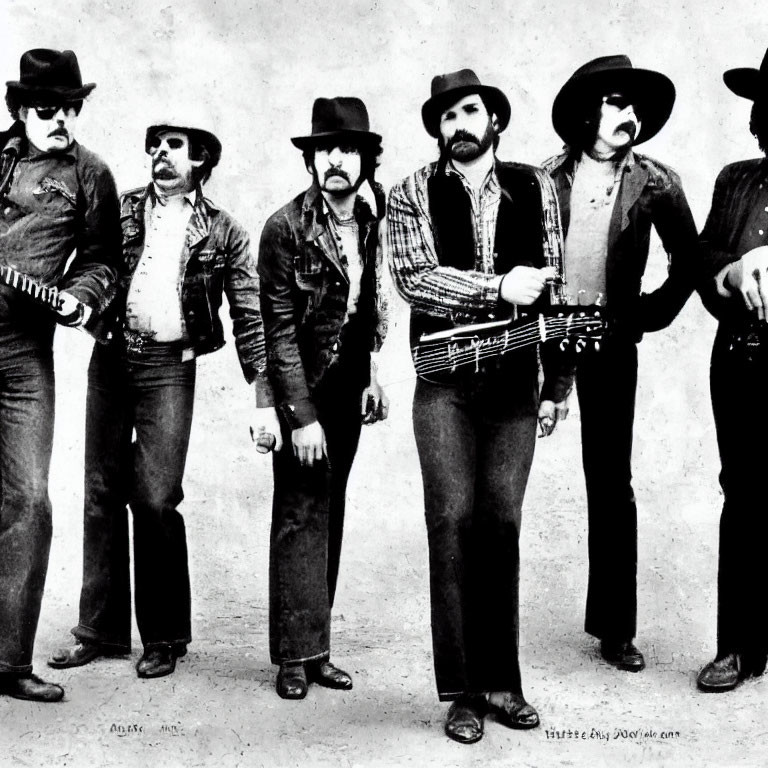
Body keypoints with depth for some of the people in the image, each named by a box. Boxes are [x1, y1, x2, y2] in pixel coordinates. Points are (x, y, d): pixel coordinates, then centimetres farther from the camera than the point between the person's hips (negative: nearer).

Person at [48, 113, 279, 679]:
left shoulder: (222, 232, 4)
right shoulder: (121, 208, 11)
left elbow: (251, 318, 1)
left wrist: (265, 399, -6)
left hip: (168, 365, -3)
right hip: (110, 356, 3)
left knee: (155, 500, -8)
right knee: (103, 494, 7)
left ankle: (165, 636, 8)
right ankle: (100, 628, 18)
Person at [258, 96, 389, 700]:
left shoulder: (370, 221, 5)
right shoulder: (286, 228, -12)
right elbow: (279, 328, -13)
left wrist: (372, 374, 11)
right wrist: (300, 415, -16)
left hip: (348, 387, 5)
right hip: (301, 386, -5)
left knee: (329, 514, 8)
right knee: (301, 514, -4)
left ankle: (318, 649, 16)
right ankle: (296, 656, 4)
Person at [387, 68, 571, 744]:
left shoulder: (533, 187, 10)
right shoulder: (413, 194, 4)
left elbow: (554, 285, 10)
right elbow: (413, 277, -10)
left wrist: (557, 380, 7)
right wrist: (499, 288, -15)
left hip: (515, 380, 2)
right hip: (445, 381, -1)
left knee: (502, 521, 2)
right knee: (453, 518, -5)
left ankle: (500, 680, 15)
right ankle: (463, 691, 5)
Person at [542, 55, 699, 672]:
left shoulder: (654, 183, 1)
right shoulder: (546, 179, 0)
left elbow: (688, 258, 12)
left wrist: (652, 314, 7)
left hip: (610, 345, 0)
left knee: (611, 484, 4)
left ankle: (614, 627, 13)